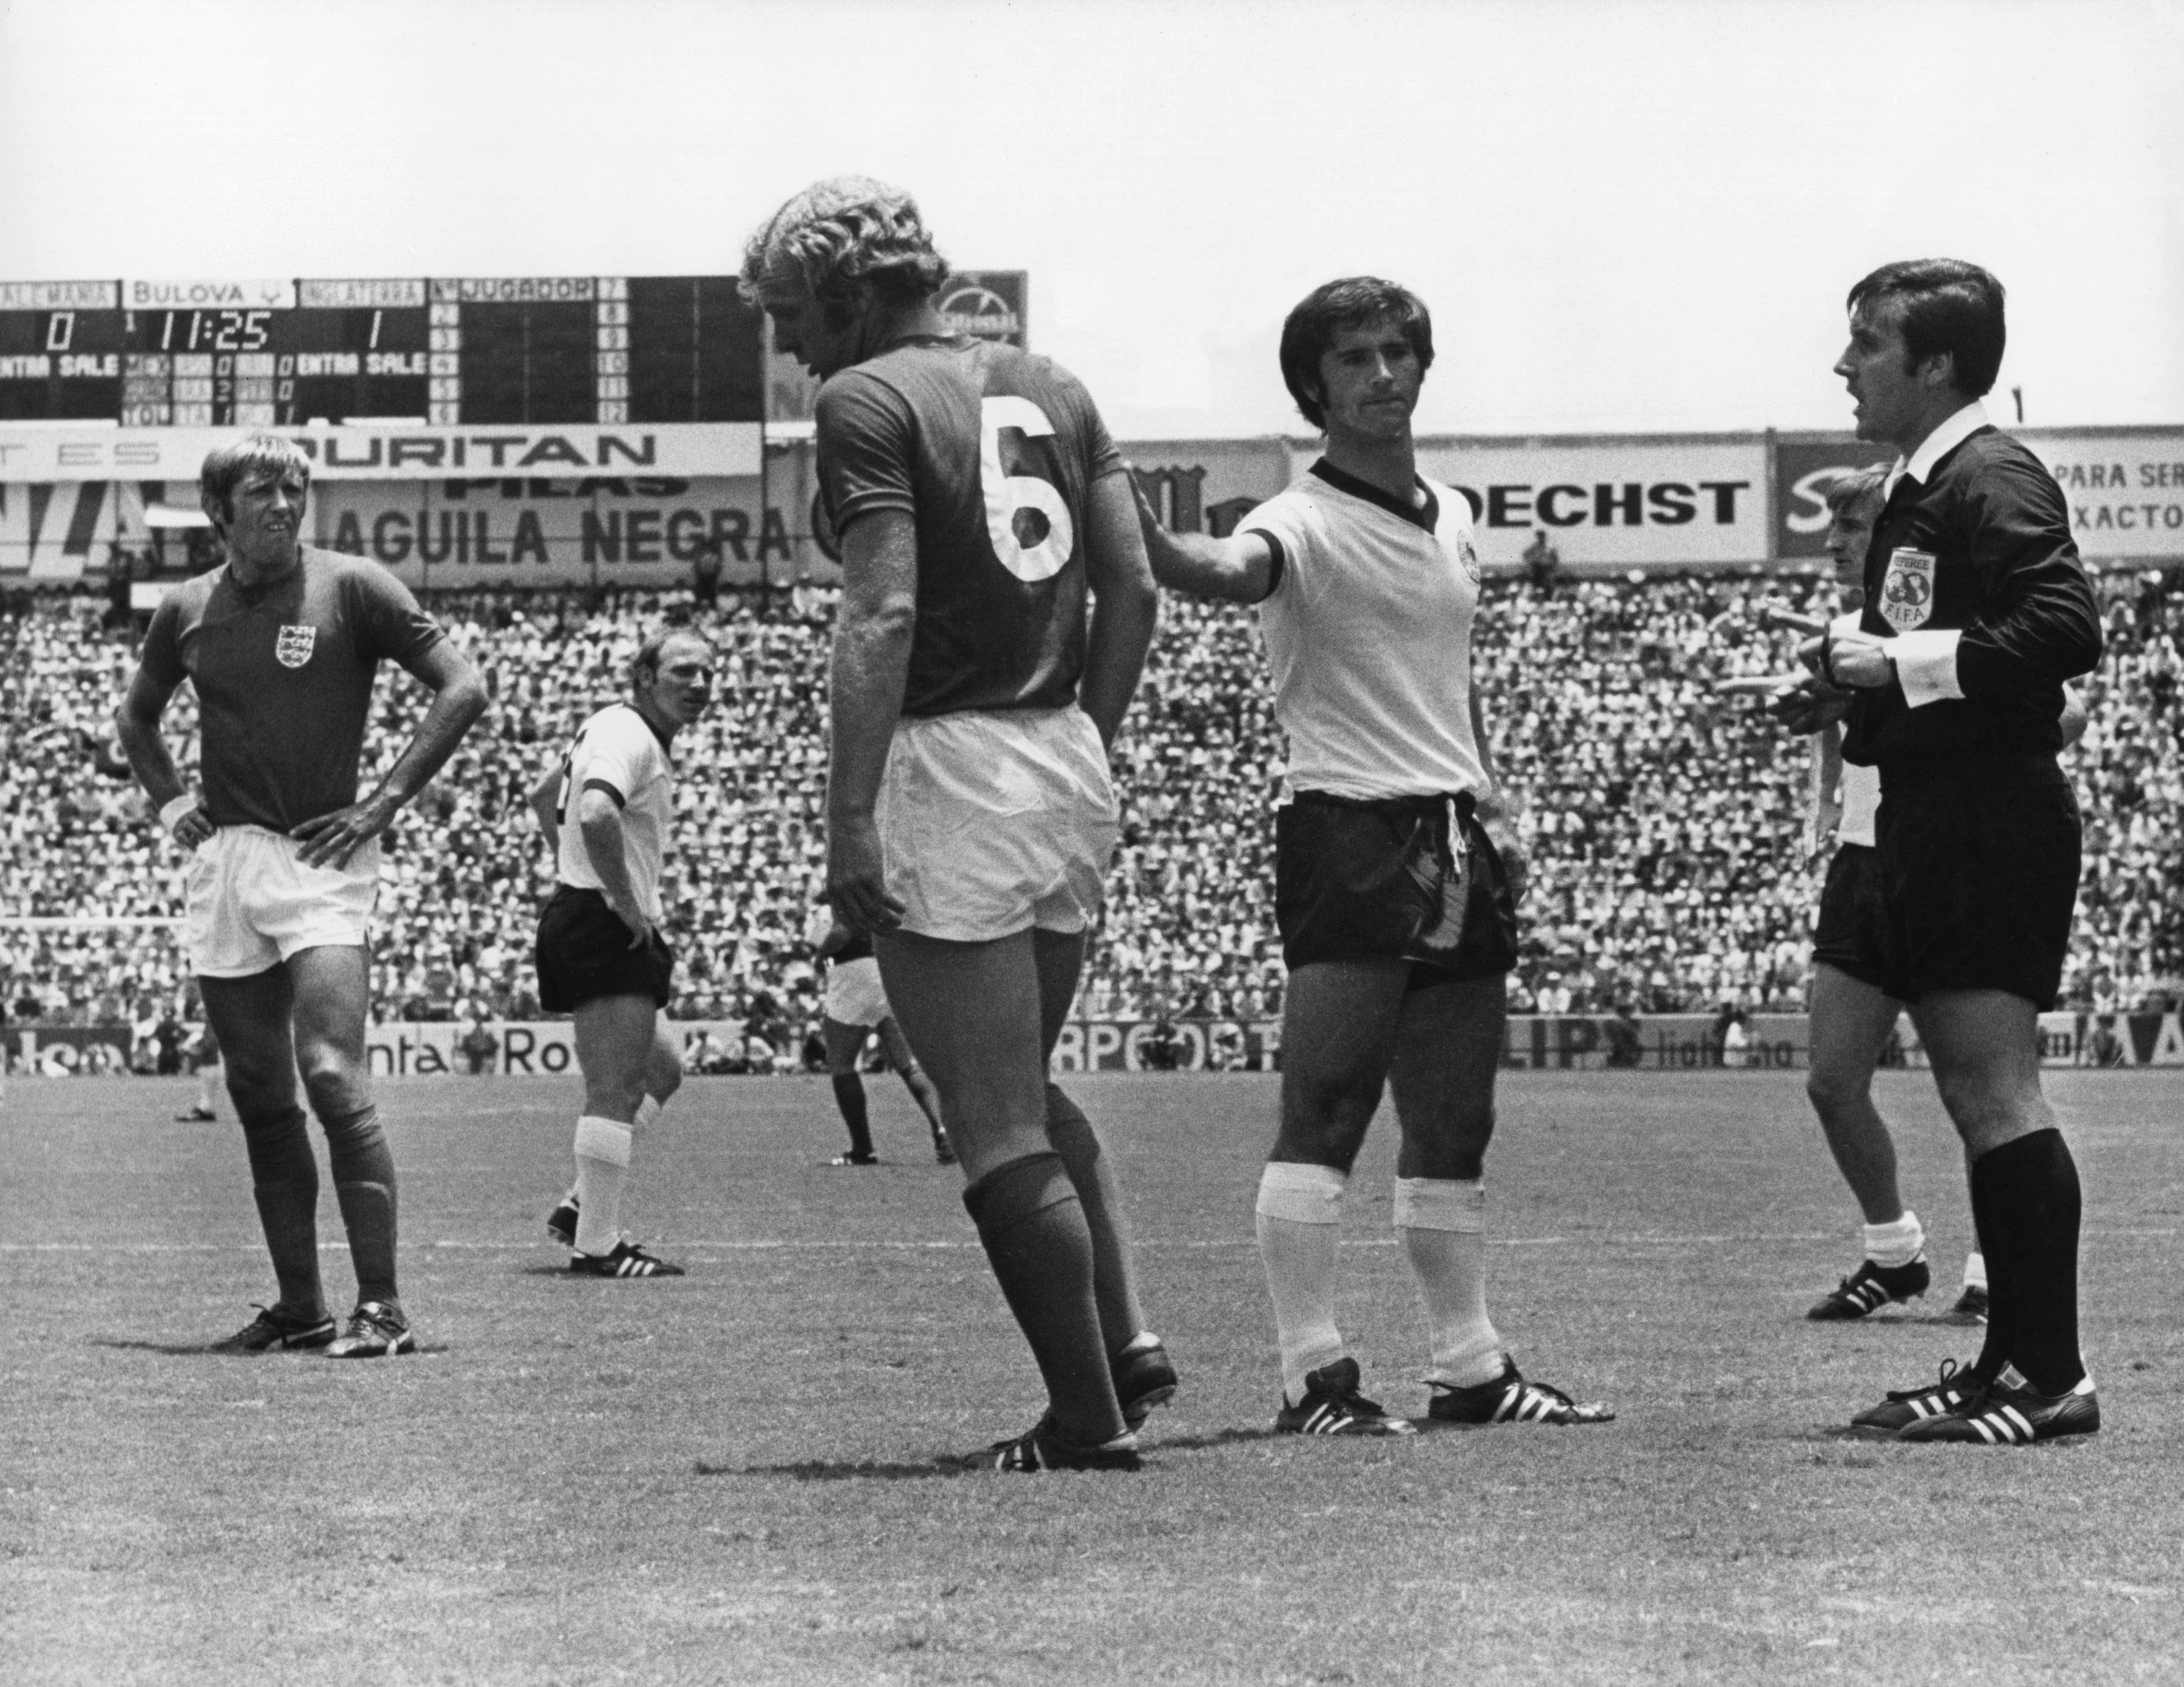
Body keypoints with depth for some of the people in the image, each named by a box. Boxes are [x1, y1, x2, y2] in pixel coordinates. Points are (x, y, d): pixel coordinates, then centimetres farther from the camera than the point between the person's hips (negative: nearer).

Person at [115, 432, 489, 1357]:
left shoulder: (350, 587, -3)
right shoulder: (186, 609, 10)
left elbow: (462, 687, -2)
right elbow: (136, 714, 29)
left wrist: (383, 803, -6)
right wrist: (167, 798, 12)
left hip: (320, 860, -5)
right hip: (223, 860, 5)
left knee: (332, 1078, -17)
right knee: (258, 1095, 7)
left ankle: (382, 1306, -16)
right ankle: (299, 1305, 14)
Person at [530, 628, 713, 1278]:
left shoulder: (613, 727, 17)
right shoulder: (627, 736, -16)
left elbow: (543, 793, 31)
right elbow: (597, 815, -34)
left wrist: (575, 873, 26)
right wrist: (628, 902, -24)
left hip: (580, 913, 11)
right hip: (606, 929, -11)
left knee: (660, 1066, 20)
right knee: (616, 1090, -10)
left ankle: (581, 1206, 19)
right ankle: (596, 1245, -9)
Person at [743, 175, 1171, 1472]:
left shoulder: (866, 402, -8)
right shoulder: (1051, 388, 14)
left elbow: (883, 617, -18)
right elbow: (1134, 590, 12)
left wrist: (851, 818, -19)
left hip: (949, 769, -8)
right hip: (1069, 762, 8)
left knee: (999, 1133, -1)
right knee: (1029, 1090, 24)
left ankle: (1090, 1418, 0)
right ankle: (1129, 1339, 14)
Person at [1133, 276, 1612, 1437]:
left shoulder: (1453, 519, 15)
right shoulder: (1306, 524, -9)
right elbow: (1225, 572, -33)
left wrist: (1492, 800, 20)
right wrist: (1140, 531, -54)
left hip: (1459, 843, 7)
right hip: (1348, 830, -7)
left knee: (1453, 1126, 12)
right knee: (1324, 1111, -11)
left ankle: (1470, 1367, 18)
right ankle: (1313, 1376, -10)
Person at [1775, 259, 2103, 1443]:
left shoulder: (1992, 482, -12)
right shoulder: (1914, 493, 19)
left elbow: (2066, 628, -24)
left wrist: (1905, 662, -20)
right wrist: (1854, 698, 9)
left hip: (1993, 816, -10)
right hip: (1934, 823, 10)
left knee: (1996, 1093, -11)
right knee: (1977, 1099, 11)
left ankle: (2053, 1377, -10)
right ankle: (2011, 1358, 16)